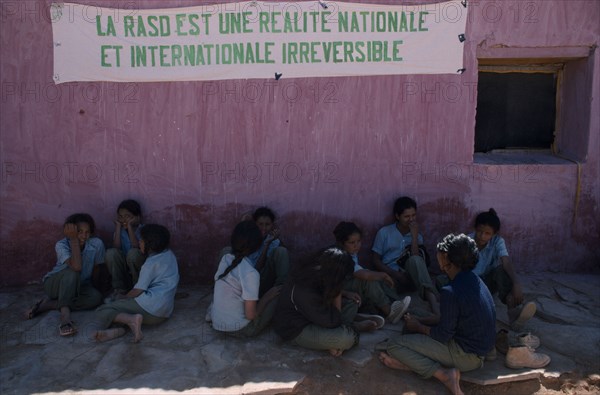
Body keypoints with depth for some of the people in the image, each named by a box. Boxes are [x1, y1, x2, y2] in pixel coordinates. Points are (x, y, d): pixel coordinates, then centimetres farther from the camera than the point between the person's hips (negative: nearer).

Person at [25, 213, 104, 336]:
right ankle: (65, 312, -37)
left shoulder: (97, 244, -16)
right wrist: (73, 239, -38)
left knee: (96, 297, -29)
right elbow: (76, 267, -42)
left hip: (79, 285, 4)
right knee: (72, 271, -35)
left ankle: (47, 304, -19)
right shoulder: (61, 245, -24)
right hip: (55, 283, -4)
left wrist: (91, 286, 4)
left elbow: (95, 269, 1)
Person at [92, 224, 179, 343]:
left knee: (101, 311, -3)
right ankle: (119, 329, -17)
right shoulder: (170, 255, 15)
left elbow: (138, 291, -11)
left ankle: (131, 319, -28)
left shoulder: (151, 263, -9)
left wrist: (123, 297, 9)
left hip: (149, 306, -9)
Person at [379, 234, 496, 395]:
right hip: (480, 349, 9)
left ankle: (443, 374, -13)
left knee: (393, 345, -6)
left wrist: (418, 327, 0)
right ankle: (410, 362, 1)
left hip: (465, 355, -9)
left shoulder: (451, 291, -25)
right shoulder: (474, 280, 3)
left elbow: (443, 336, -18)